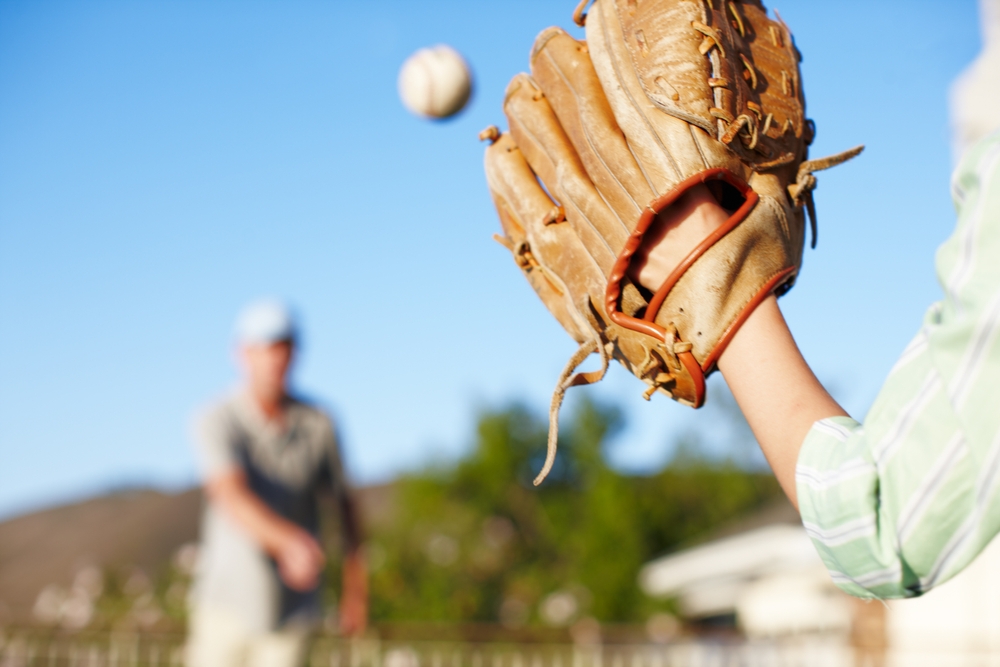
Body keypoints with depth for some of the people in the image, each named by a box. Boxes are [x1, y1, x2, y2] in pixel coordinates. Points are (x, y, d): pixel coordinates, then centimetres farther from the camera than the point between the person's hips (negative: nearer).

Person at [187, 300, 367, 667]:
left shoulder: (317, 425, -4)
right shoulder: (217, 423, -12)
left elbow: (343, 500, 9)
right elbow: (232, 498, -28)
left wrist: (355, 583, 10)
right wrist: (290, 541, -45)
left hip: (292, 608, 1)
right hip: (227, 600, -1)